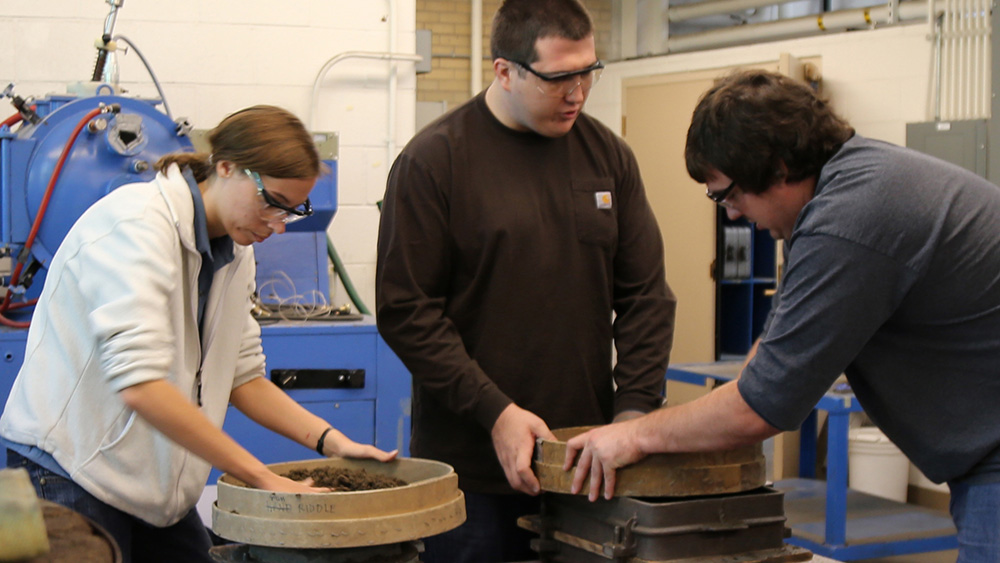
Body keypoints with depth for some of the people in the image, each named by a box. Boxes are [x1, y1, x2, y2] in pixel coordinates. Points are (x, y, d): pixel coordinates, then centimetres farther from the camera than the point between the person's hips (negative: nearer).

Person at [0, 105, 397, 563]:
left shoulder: (235, 251, 7)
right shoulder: (137, 224, -20)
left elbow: (242, 375, 9)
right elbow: (139, 384, -30)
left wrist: (330, 441, -5)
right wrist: (263, 478, -29)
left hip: (157, 485, 8)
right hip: (70, 469, -8)